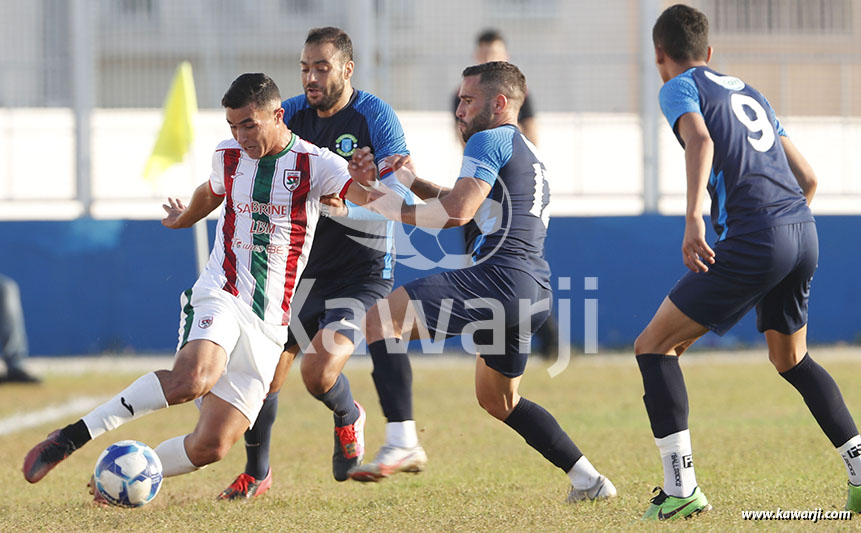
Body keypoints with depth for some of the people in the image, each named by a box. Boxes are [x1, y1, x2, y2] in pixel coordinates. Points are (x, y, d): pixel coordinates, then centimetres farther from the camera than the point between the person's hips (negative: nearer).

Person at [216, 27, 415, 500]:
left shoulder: (375, 118, -13)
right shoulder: (292, 114, 2)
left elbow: (400, 200, -19)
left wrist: (340, 207, -32)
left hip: (362, 271, -5)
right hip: (303, 266, 5)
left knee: (319, 373, -21)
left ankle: (348, 420, 15)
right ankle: (257, 473, 25)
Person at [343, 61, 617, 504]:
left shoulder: (490, 141, -3)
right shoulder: (527, 153, 28)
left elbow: (458, 211, -15)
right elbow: (469, 206, 30)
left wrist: (399, 211, -1)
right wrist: (411, 181, 19)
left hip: (499, 276, -10)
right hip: (534, 295, 10)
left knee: (380, 319, -11)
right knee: (499, 401, 28)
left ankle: (402, 442, -25)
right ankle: (588, 479, 25)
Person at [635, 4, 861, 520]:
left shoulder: (681, 88, 6)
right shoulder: (749, 92, 27)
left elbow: (700, 139, -17)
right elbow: (809, 178, 25)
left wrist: (693, 219, -28)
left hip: (753, 240, -7)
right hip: (804, 233, 7)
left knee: (654, 346, 2)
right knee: (792, 359, 28)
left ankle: (681, 489, -8)